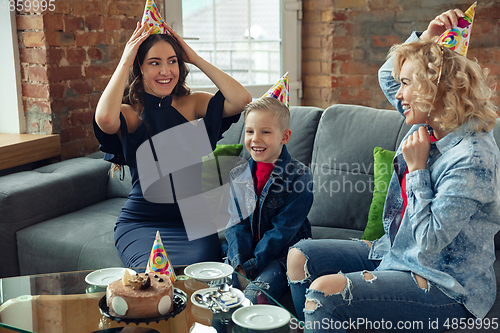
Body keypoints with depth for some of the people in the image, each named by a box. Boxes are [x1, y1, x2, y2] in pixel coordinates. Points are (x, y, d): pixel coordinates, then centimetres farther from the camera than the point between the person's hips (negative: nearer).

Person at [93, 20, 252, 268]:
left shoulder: (193, 104, 6)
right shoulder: (129, 113, 0)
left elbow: (242, 100, -10)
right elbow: (104, 118, -26)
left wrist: (197, 59, -4)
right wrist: (124, 62, -13)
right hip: (140, 222, -1)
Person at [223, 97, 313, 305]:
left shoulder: (299, 176, -7)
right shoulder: (237, 176, 9)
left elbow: (284, 229, -12)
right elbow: (236, 224, 4)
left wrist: (252, 266, -17)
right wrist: (239, 265, -13)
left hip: (281, 255, -4)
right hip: (243, 254, 4)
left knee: (256, 297, -31)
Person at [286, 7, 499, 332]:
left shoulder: (471, 158, -24)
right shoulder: (430, 125, 2)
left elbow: (427, 243, -26)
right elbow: (387, 76, 18)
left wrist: (416, 167, -22)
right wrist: (425, 38, 2)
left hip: (448, 289, -9)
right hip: (399, 253, 9)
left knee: (325, 292, -26)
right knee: (301, 257, 5)